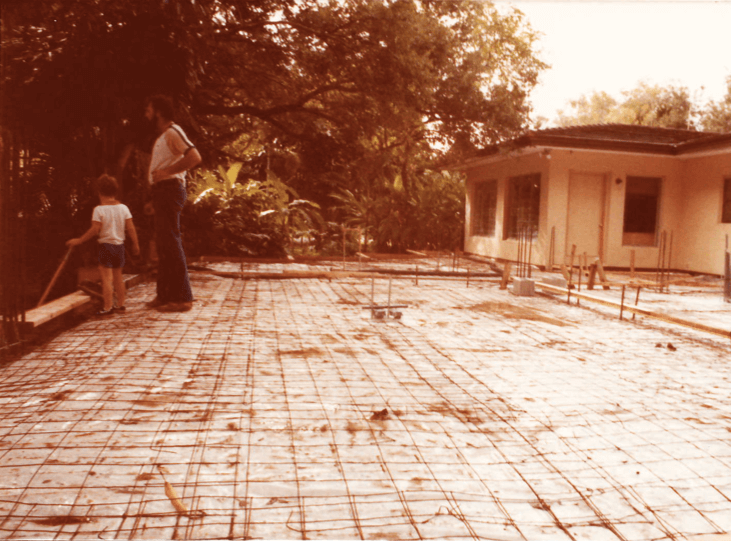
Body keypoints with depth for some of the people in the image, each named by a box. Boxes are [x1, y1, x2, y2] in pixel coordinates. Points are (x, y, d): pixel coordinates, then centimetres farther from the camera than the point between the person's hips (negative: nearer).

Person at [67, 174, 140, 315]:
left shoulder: (99, 210, -11)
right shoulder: (123, 208, 2)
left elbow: (94, 230, -14)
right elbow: (131, 228, 1)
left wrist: (79, 240, -5)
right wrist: (135, 244, 10)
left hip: (105, 245, -5)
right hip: (119, 245, 5)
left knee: (106, 277, -4)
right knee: (118, 276, 15)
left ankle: (108, 306, -6)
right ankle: (120, 304, 20)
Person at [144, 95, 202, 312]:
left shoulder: (173, 132, -10)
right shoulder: (163, 136, 21)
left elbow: (194, 157, -25)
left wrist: (166, 171, -22)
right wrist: (154, 188, 21)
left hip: (169, 189, -11)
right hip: (162, 191, 11)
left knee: (170, 243, -11)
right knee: (163, 245, 12)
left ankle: (182, 298, -10)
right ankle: (164, 295, 19)